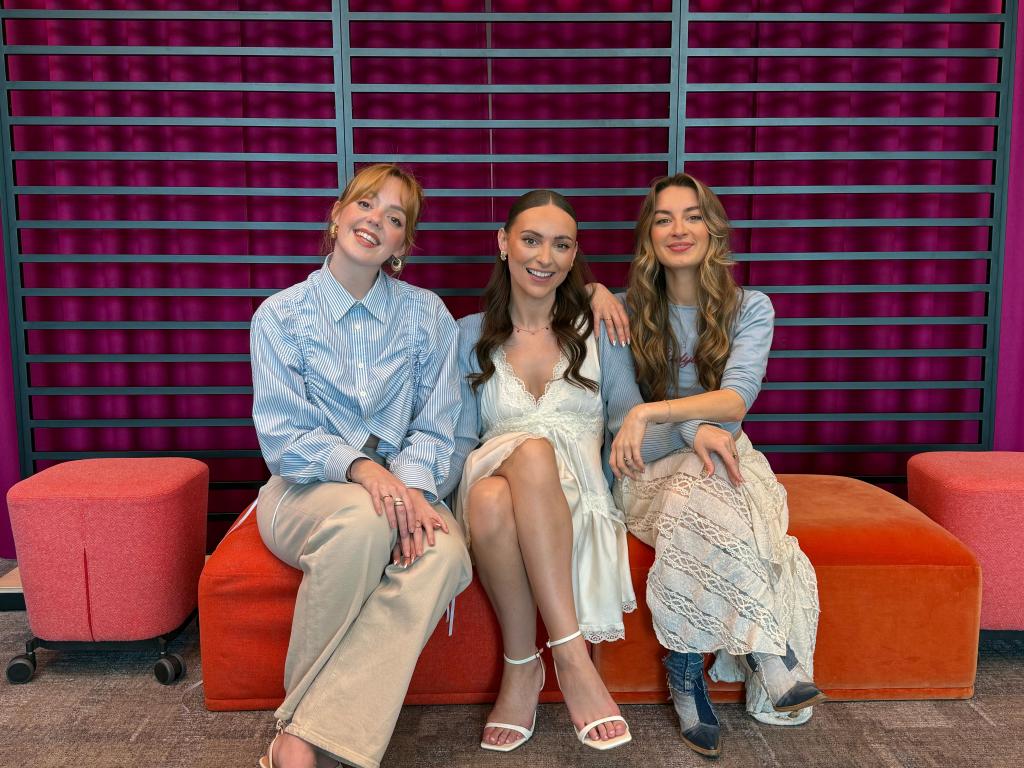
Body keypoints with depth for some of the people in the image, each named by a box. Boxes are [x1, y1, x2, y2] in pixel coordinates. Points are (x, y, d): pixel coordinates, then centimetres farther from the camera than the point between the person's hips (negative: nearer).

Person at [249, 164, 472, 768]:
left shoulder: (426, 315, 5)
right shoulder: (281, 315, 0)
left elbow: (434, 428, 0)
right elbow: (284, 437, -8)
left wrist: (412, 486, -22)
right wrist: (362, 468, -28)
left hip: (401, 486, 2)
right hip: (307, 489, -2)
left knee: (446, 553, -32)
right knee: (361, 519, -37)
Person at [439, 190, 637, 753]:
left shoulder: (597, 328, 10)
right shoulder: (470, 336, 11)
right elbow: (461, 441, 7)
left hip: (580, 497, 0)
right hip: (493, 498, 1)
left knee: (533, 454, -36)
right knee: (503, 483, -37)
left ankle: (524, 666, -29)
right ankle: (572, 658, -24)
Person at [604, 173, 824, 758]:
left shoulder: (750, 308, 2)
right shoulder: (628, 315, 3)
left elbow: (736, 401, -13)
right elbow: (618, 409, -3)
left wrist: (650, 412, -29)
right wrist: (694, 427, -21)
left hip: (723, 455, 0)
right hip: (651, 467, 0)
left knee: (694, 499, -36)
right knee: (697, 492, -35)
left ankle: (686, 668, -23)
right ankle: (771, 657, -25)